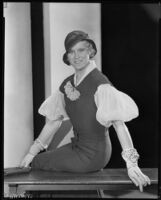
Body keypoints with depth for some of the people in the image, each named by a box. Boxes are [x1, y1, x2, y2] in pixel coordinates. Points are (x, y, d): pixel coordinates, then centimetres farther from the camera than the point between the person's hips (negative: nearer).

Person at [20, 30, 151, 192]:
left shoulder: (99, 83, -21)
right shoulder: (67, 84, 3)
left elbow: (118, 122, -28)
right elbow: (54, 120, 9)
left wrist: (131, 164, -34)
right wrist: (33, 151, 7)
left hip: (94, 153, -7)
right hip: (77, 145, 7)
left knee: (37, 163, -2)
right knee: (33, 160, 15)